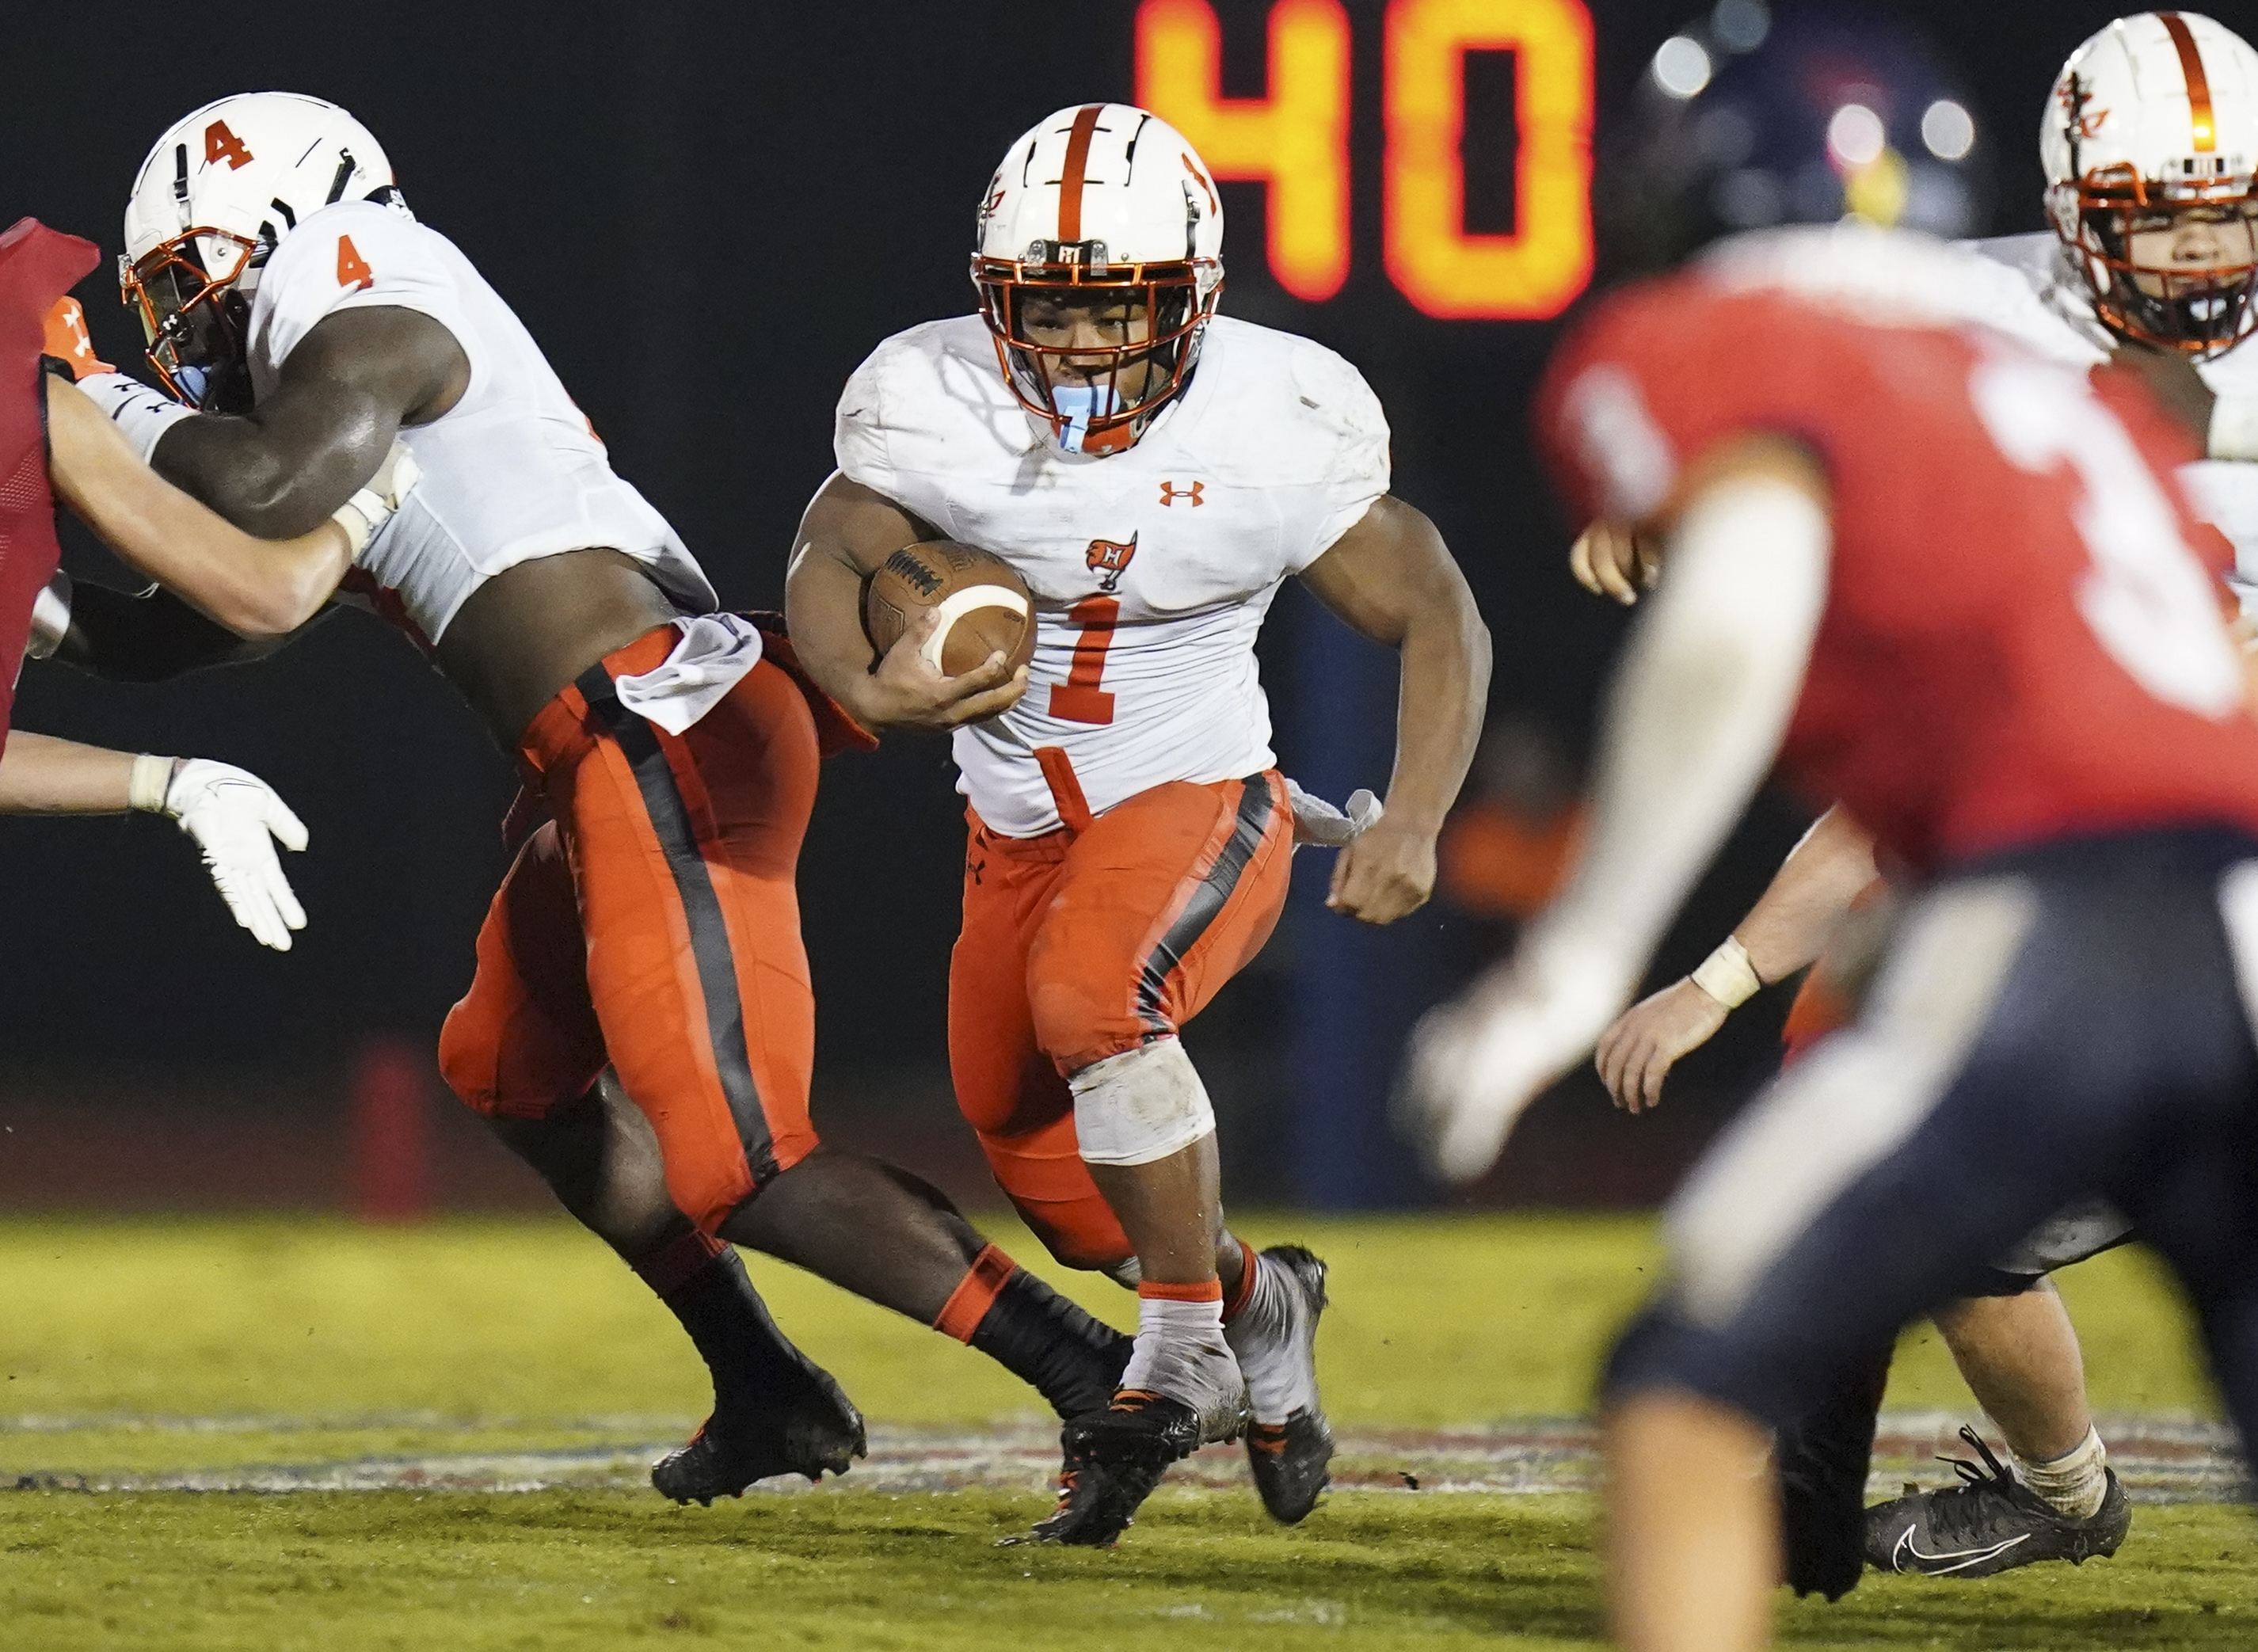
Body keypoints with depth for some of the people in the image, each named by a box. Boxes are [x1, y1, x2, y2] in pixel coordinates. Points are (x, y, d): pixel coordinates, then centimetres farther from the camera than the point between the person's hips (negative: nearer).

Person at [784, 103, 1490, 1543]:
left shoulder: (1268, 434, -21)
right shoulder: (938, 409, -16)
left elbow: (1439, 620, -12)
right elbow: (830, 558, -4)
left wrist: (1413, 825, -24)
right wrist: (861, 685, -27)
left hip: (1196, 803, -5)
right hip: (1021, 831, 5)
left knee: (1091, 1003, -33)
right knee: (1036, 1152, 13)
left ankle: (1187, 1347, -17)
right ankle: (1253, 1299, 43)